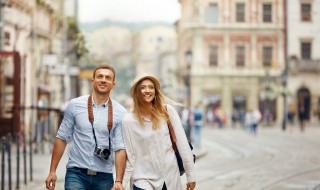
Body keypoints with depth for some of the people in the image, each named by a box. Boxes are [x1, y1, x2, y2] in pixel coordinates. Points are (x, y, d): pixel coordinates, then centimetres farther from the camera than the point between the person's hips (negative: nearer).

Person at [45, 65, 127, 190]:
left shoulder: (120, 113, 0)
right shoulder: (75, 105, 2)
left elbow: (120, 148, -4)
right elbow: (62, 138, 6)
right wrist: (52, 171, 3)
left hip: (104, 177, 1)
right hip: (76, 174, -1)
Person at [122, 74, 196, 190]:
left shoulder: (167, 111, -1)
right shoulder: (129, 121, -3)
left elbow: (182, 142, -1)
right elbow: (129, 157, 0)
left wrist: (191, 175, -2)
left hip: (171, 177, 1)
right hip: (144, 179, -1)